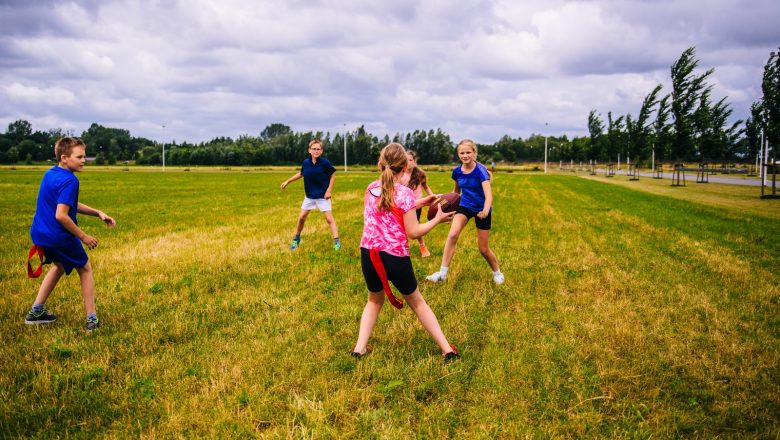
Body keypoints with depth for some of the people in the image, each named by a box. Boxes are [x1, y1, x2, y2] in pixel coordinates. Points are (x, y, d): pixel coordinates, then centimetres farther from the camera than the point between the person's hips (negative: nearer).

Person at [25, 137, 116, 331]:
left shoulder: (50, 173, 9)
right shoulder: (69, 180, -21)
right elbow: (61, 215, -27)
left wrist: (98, 213, 12)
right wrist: (83, 236, -16)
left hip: (39, 233, 9)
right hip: (60, 236, -8)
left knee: (60, 265, 31)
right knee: (85, 269, 12)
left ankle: (36, 311, 31)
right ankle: (92, 319, 12)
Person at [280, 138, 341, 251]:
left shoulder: (325, 163, -18)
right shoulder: (306, 162, -9)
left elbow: (333, 175, -5)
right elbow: (301, 173, 12)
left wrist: (329, 190, -11)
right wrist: (288, 181, 13)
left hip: (323, 196, -4)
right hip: (309, 196, 4)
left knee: (329, 218, -6)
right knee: (301, 217, 8)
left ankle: (336, 242, -1)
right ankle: (296, 239, 27)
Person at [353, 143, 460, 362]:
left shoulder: (371, 188, 6)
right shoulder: (405, 193, -11)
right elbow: (413, 232, -10)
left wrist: (419, 203, 20)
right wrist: (438, 219, 1)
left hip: (368, 254, 4)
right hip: (395, 257, -4)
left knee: (374, 300, 28)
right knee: (416, 302, 16)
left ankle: (359, 348, 16)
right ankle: (448, 350, 19)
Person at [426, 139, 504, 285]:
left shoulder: (480, 170, -24)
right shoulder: (457, 171, -9)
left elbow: (488, 195, -37)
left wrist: (486, 210, -55)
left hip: (481, 209, -3)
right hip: (465, 205, 3)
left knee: (483, 249, 5)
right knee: (452, 234, -24)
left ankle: (497, 272, 33)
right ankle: (443, 273, -21)